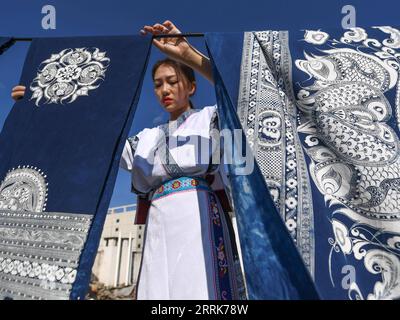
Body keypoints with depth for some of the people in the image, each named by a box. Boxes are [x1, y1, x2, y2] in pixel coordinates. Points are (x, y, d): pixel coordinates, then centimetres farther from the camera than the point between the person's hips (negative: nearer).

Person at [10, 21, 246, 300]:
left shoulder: (209, 118, 13)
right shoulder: (146, 139, 23)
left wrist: (186, 52, -10)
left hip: (200, 219, -3)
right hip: (158, 227, 4)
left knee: (199, 289, -11)